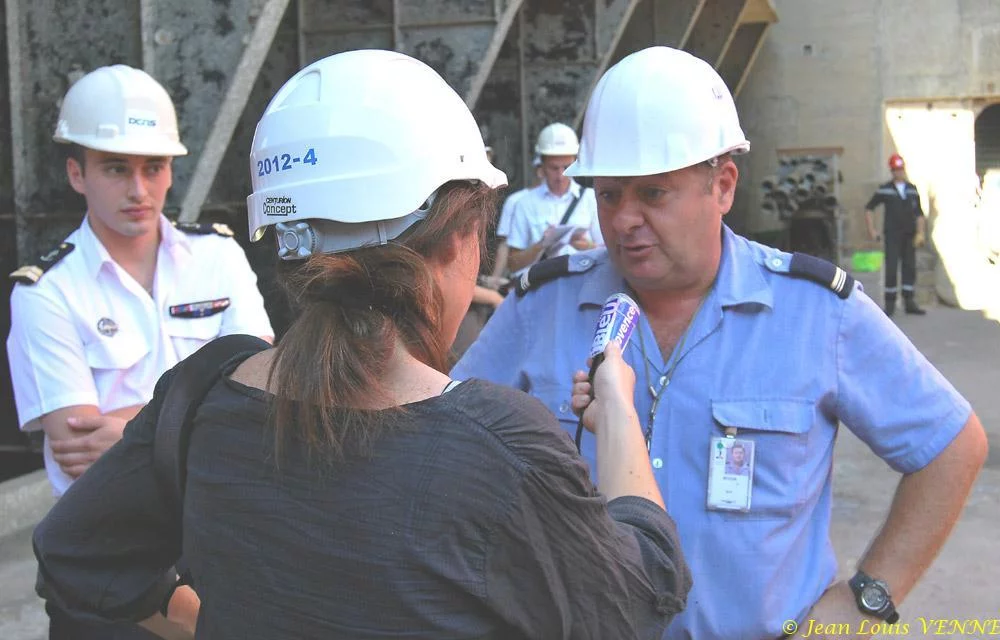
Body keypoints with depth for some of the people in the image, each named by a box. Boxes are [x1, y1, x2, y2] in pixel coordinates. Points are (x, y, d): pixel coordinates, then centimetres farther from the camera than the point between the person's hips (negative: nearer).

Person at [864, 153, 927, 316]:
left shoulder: (912, 189, 9)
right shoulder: (884, 190, 1)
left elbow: (919, 213, 11)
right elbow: (869, 208, 6)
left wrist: (920, 232, 0)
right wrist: (871, 230, -2)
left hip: (909, 235, 4)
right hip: (892, 235, -3)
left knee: (910, 268, 6)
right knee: (891, 269, -7)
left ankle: (909, 302, 13)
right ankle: (890, 304, 1)